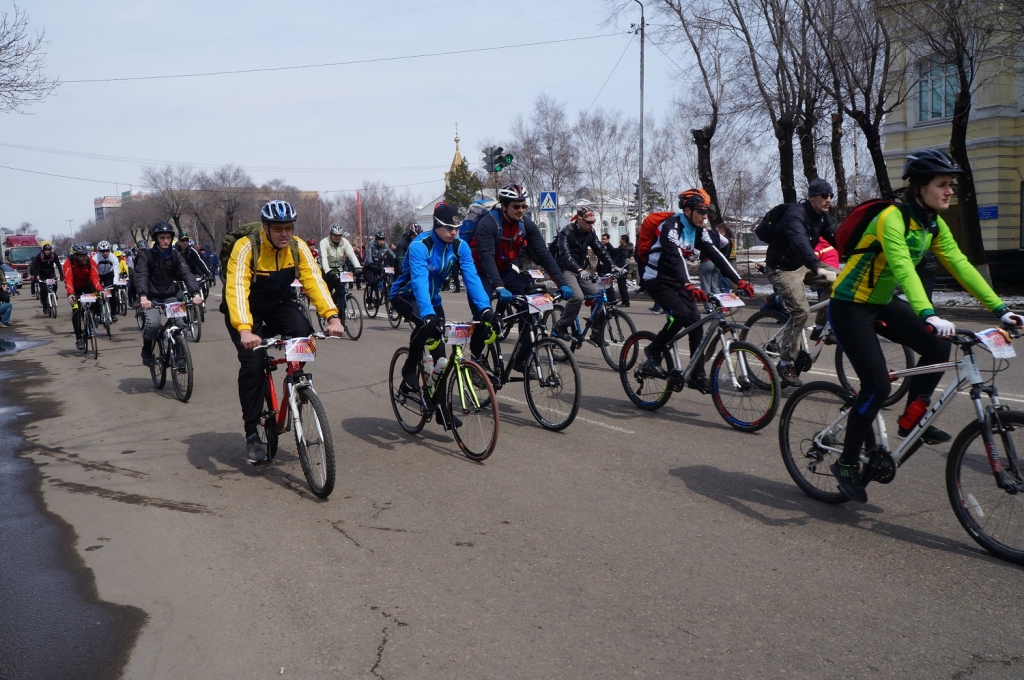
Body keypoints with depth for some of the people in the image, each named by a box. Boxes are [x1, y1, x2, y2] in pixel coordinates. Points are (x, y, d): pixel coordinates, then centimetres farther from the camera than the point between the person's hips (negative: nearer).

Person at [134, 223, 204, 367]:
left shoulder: (176, 255, -1)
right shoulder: (146, 256, -9)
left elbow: (187, 274, -14)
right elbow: (141, 276, -23)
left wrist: (195, 293, -31)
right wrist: (143, 297, -42)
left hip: (170, 297, 3)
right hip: (152, 297, -3)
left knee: (180, 323, -17)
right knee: (154, 323, -27)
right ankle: (147, 350, 2)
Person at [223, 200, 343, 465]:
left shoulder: (298, 247, -15)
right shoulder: (246, 248, -26)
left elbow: (314, 281, -24)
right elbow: (236, 289, -36)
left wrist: (332, 316, -40)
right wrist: (244, 330, -52)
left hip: (280, 305, 3)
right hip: (248, 309, -3)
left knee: (303, 333, -28)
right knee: (252, 364, -20)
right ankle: (251, 434, -5)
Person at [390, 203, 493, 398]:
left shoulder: (460, 247, -16)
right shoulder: (419, 246, -30)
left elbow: (472, 277, -25)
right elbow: (419, 281, -42)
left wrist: (485, 308, -39)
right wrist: (428, 314, -56)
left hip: (432, 298, 5)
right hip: (406, 296, -5)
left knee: (439, 352, -1)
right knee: (426, 323, -35)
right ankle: (409, 370, -12)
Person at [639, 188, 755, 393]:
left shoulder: (698, 230, 1)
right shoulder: (671, 227, -22)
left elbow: (716, 255, -5)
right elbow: (675, 258, -36)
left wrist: (739, 280, -16)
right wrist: (689, 286, -51)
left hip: (676, 281, 7)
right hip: (657, 280, -7)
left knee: (695, 321, -5)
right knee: (681, 314, -28)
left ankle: (697, 375, 1)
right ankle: (653, 353, -9)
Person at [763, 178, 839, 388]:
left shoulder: (822, 216, 3)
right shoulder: (796, 215, -25)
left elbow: (837, 238, -2)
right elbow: (800, 243, -41)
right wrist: (818, 268, -54)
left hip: (802, 265, 8)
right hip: (782, 268, -8)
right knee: (800, 311, -20)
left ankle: (822, 326, 6)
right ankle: (785, 364, -10)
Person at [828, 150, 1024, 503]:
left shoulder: (933, 224, 1)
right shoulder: (892, 218, -24)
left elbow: (960, 265, -4)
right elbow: (902, 268, -38)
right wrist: (928, 315, -51)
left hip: (883, 302, 8)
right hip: (850, 306, -8)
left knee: (938, 346, -11)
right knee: (877, 385, -14)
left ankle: (911, 420, 8)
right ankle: (847, 463, 3)